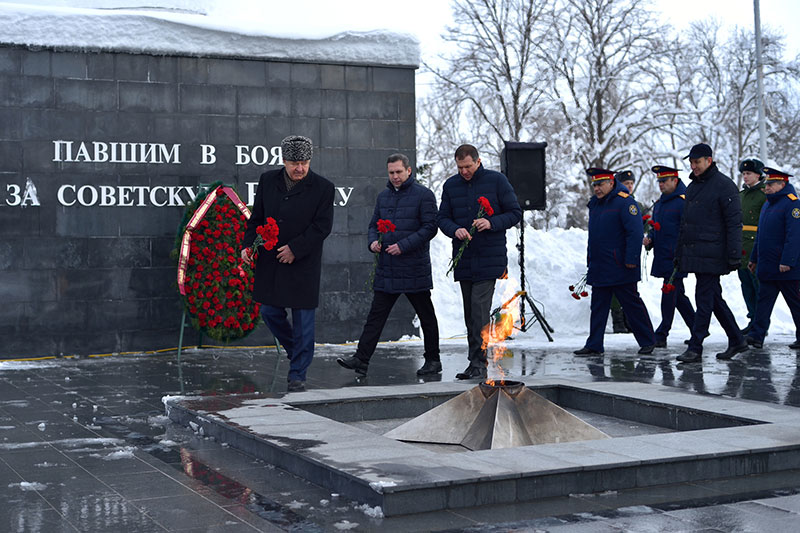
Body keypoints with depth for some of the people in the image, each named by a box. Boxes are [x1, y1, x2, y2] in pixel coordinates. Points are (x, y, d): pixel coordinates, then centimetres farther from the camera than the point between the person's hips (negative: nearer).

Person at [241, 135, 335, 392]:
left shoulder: (322, 187, -7)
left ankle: (297, 373, 9)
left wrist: (295, 249, -16)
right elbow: (257, 217, 9)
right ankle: (296, 351, 34)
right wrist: (248, 245, -5)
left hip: (303, 264, -4)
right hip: (270, 262, 4)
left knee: (303, 319, 0)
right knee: (270, 312, 10)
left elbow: (322, 227, -10)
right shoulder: (268, 180, 4)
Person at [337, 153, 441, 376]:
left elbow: (430, 227, -10)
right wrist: (373, 242, -2)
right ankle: (361, 360, -4)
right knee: (376, 315, -1)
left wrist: (403, 245, -18)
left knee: (426, 316, 7)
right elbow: (374, 224, 20)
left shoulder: (423, 195, -4)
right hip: (386, 269, 5)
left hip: (414, 269, -5)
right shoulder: (383, 196, 14)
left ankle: (433, 360, 19)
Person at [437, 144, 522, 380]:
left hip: (489, 258, -5)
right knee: (469, 312, 9)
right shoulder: (450, 185, 9)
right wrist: (455, 229, -13)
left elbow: (515, 213, -1)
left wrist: (491, 223, -18)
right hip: (463, 260, 5)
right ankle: (477, 361, 16)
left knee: (480, 307, -13)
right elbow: (442, 217, 9)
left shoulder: (496, 180, -3)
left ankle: (478, 363, -13)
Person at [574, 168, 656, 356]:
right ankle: (594, 345, 10)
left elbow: (635, 233, -16)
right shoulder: (594, 203, 14)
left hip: (620, 268, -8)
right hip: (599, 268, 8)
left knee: (632, 304, 1)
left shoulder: (624, 202, -11)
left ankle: (647, 341, 12)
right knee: (598, 306, 7)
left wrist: (631, 259, -21)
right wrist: (590, 260, 20)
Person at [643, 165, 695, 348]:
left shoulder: (683, 201, -10)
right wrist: (649, 239, 5)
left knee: (669, 294, -8)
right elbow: (654, 227, 26)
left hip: (675, 259, -9)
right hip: (661, 257, 9)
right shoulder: (659, 203, 17)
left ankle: (661, 335, -4)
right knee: (678, 295, 13)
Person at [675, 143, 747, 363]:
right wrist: (679, 254, 19)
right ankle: (737, 341, 23)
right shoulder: (692, 187, 17)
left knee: (704, 300, -7)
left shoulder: (724, 185, -8)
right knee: (714, 299, 12)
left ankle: (695, 348, -5)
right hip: (693, 254, 8)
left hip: (712, 255, -8)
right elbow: (685, 222, 23)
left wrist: (734, 256, -16)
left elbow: (734, 223, -11)